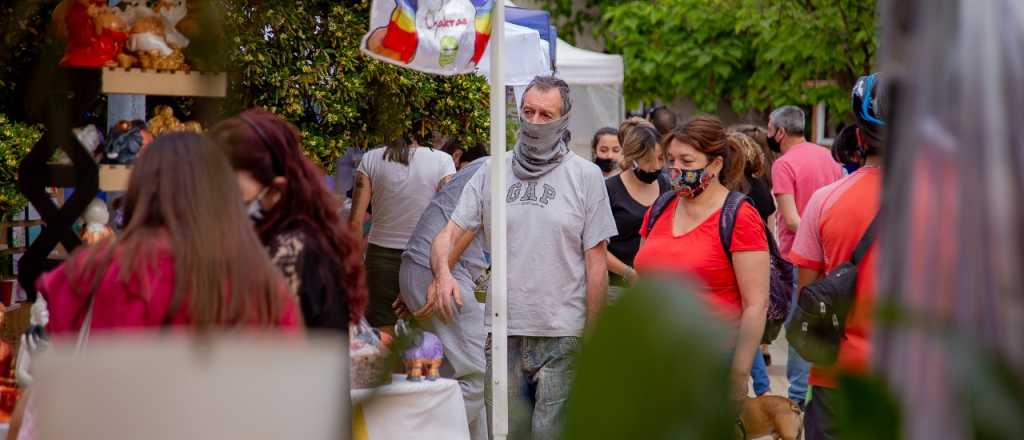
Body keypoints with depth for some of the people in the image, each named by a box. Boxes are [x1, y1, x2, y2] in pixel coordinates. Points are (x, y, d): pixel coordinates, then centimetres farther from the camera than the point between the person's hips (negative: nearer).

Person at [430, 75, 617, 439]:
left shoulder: (586, 175, 2)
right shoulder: (491, 174, 10)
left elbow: (596, 265, 1)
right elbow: (449, 233, 6)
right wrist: (443, 272, -17)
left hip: (563, 338, -3)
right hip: (503, 336, 3)